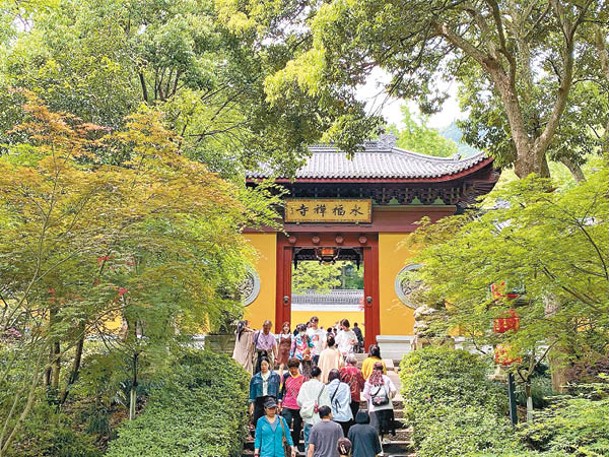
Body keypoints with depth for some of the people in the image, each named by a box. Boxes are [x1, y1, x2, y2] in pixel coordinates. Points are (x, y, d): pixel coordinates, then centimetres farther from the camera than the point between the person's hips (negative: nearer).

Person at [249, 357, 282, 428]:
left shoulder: (275, 376, 6)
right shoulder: (255, 378, 10)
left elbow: (278, 390, 5)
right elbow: (252, 391, 10)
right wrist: (251, 404, 3)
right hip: (259, 401, 2)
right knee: (257, 421, 0)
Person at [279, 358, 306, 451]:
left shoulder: (303, 378, 0)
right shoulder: (286, 376, 3)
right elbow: (281, 390, 9)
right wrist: (279, 404, 7)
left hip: (298, 407, 0)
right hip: (287, 406, 0)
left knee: (297, 427, 7)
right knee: (286, 424, -14)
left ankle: (295, 446, 22)